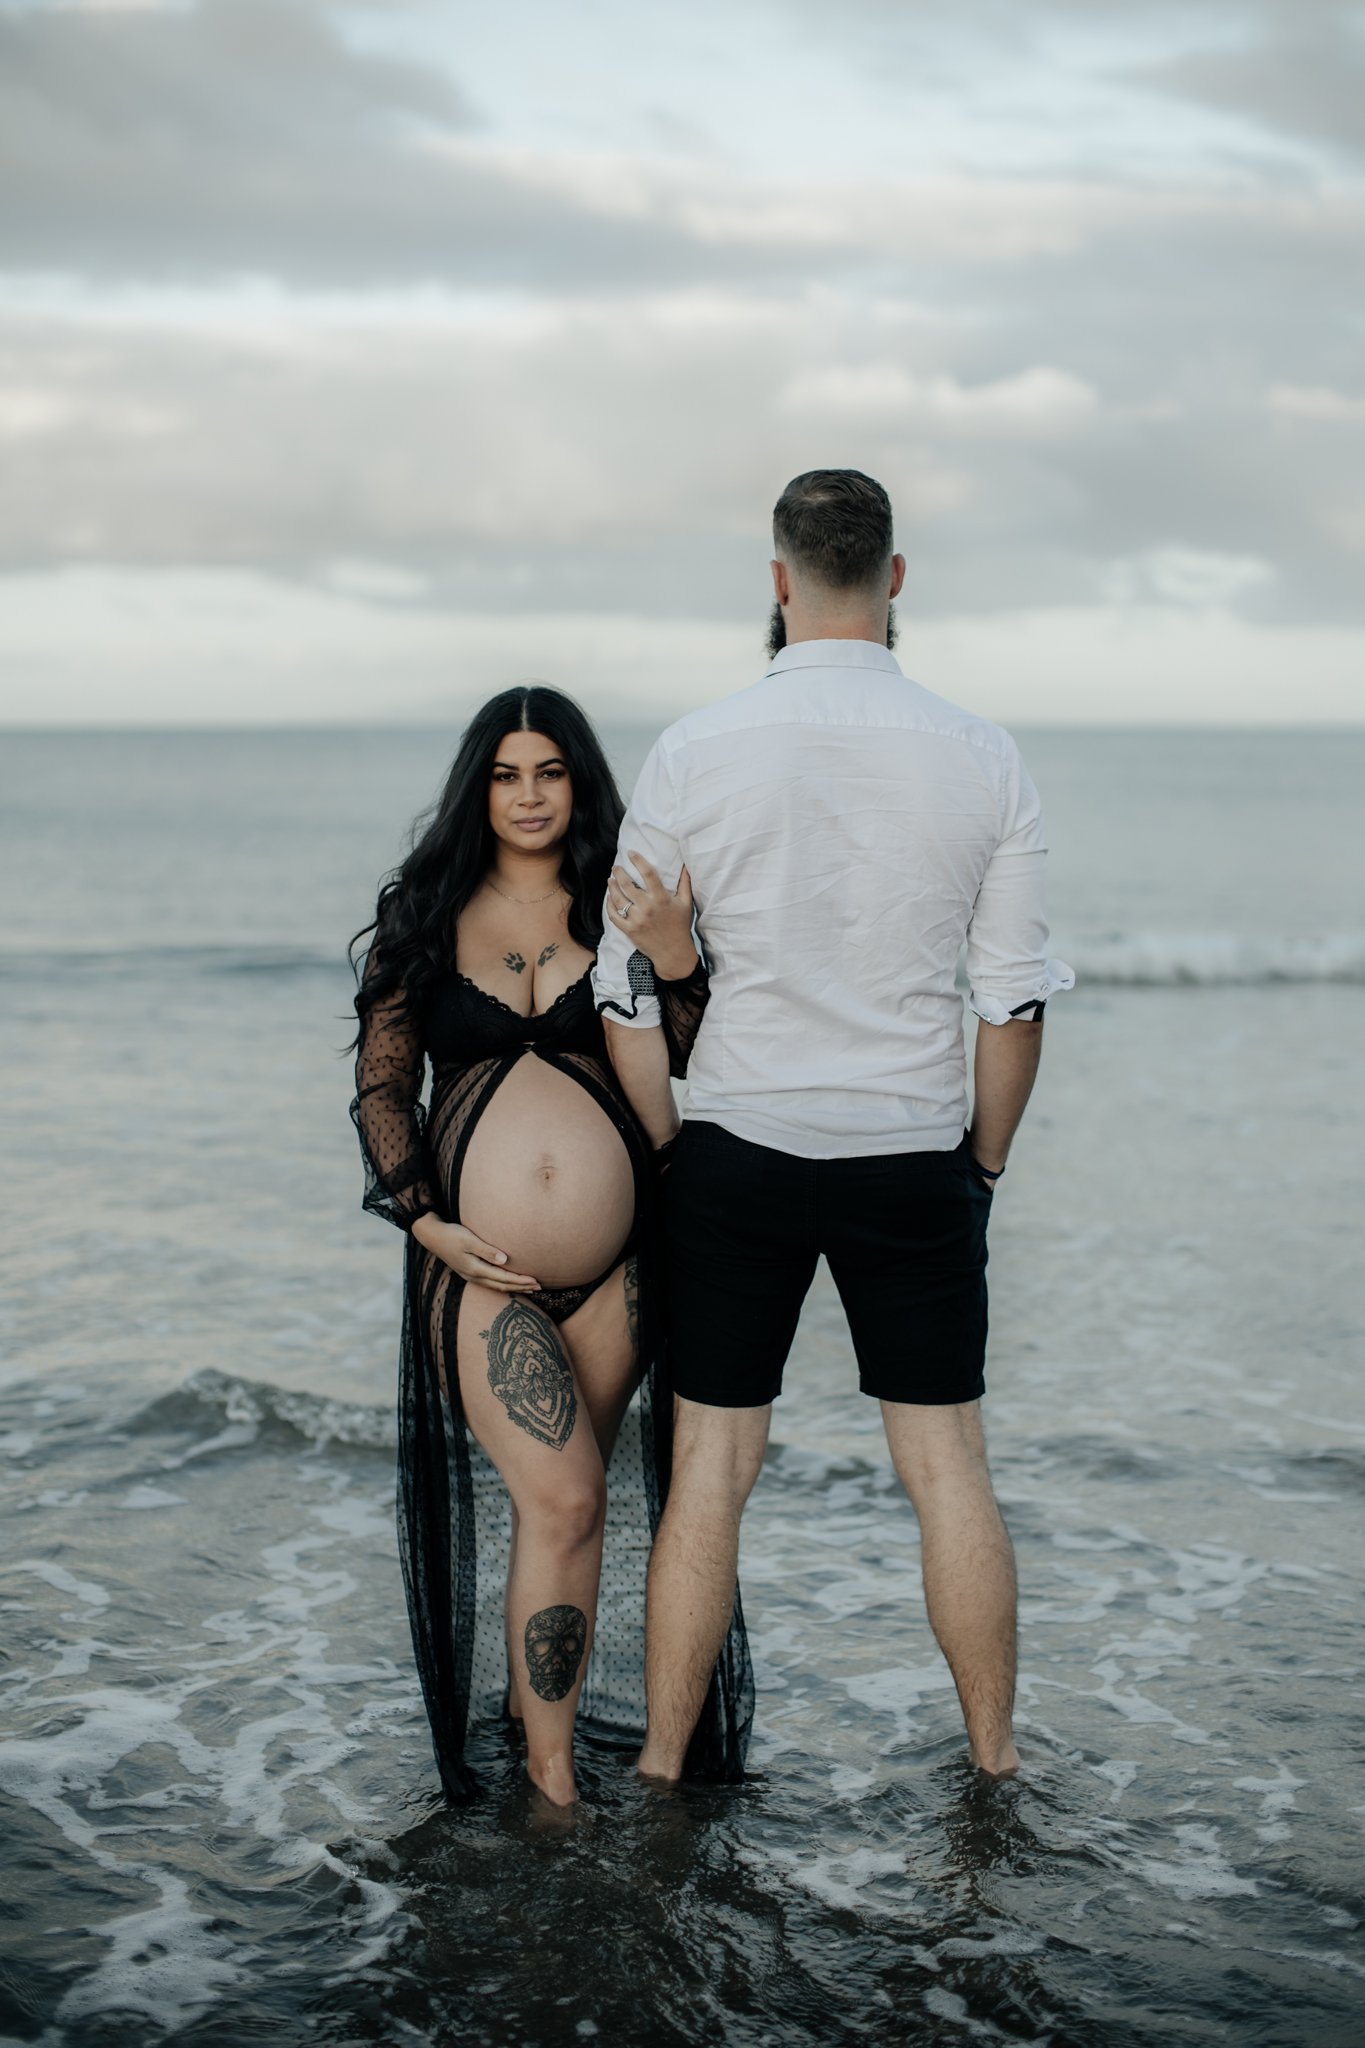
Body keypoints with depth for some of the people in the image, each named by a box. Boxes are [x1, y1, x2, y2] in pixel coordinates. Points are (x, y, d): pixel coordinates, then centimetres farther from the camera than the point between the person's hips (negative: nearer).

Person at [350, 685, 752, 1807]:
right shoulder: (424, 919, 6)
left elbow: (694, 1061, 0)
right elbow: (382, 1085, 7)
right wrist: (424, 1219, -5)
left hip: (616, 1261, 2)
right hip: (478, 1265, -2)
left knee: (565, 1496, 10)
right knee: (562, 1498, -13)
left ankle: (546, 1692, 28)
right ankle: (551, 1774, -5)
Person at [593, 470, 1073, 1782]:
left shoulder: (692, 754, -6)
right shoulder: (982, 759, -4)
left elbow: (627, 994, -2)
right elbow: (1016, 999, 1)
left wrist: (675, 1160, 10)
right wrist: (983, 1165, 14)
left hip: (738, 1147, 0)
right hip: (912, 1158, 1)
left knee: (712, 1467, 8)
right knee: (948, 1465, 10)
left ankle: (661, 1771, 17)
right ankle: (995, 1764, 22)